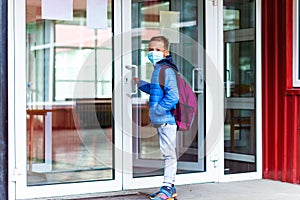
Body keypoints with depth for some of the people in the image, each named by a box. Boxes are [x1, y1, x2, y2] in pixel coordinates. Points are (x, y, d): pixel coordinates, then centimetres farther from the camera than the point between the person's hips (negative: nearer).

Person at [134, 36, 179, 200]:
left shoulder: (166, 70, -14)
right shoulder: (158, 69, 18)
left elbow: (172, 96, -23)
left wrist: (157, 110, -20)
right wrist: (139, 83, 35)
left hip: (166, 120, -10)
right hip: (162, 120, 11)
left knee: (168, 153, -4)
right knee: (167, 154, 15)